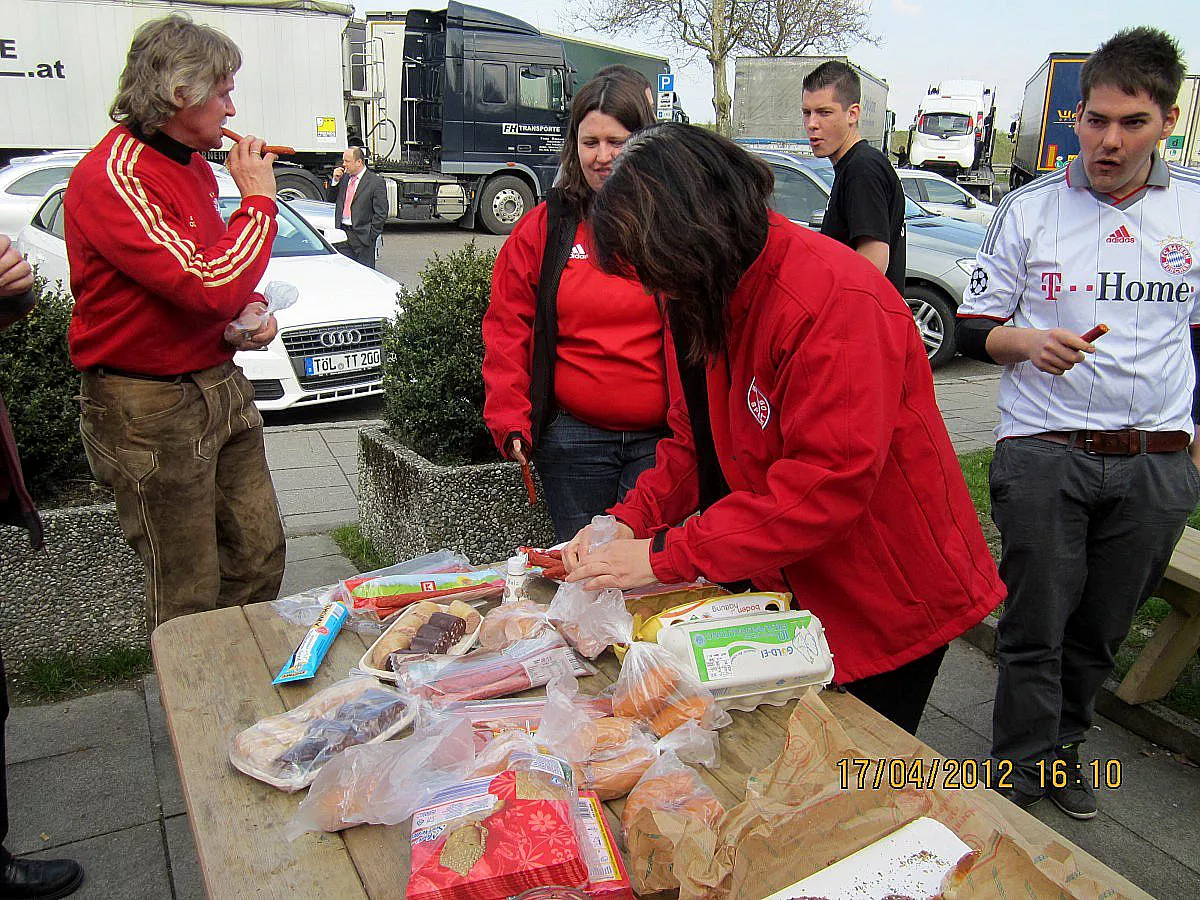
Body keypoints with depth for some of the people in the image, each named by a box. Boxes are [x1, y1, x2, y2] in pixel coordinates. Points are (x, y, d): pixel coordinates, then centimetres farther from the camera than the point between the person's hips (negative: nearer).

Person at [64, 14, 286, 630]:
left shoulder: (193, 165, 12)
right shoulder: (112, 179, -18)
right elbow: (208, 285, -29)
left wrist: (251, 310, 3)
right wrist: (258, 199, -15)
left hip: (220, 388, 9)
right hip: (150, 408, -8)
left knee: (260, 556, 12)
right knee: (188, 600, 2)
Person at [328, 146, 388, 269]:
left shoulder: (376, 182, -7)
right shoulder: (344, 178, 12)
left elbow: (381, 213, -9)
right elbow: (332, 200, 19)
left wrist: (371, 237, -13)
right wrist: (335, 181, 4)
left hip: (362, 236, -5)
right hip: (343, 233, 5)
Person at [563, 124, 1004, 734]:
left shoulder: (833, 299, -29)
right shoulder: (701, 304, 0)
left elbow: (829, 482, -33)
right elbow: (696, 443, 7)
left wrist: (665, 556, -30)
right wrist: (631, 521, -11)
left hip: (890, 603, -7)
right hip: (790, 592, 7)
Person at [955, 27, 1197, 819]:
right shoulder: (1030, 209, 1)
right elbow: (973, 329, 4)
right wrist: (1028, 342, -17)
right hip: (1044, 455, -2)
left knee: (1101, 630, 12)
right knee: (1036, 626, 3)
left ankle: (1064, 746, 33)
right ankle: (1022, 774, 19)